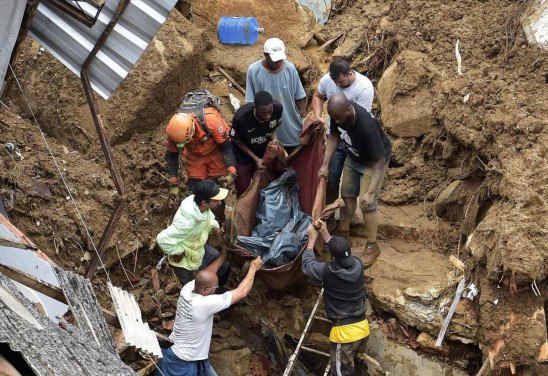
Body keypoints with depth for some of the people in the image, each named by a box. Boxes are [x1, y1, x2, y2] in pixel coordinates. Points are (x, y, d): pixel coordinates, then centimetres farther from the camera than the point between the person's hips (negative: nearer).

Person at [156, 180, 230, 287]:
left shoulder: (201, 206, -20)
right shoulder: (187, 222, -44)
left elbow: (209, 217, 4)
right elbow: (163, 239, -40)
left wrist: (214, 227, -16)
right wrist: (177, 252, -25)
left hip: (200, 249, 7)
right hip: (186, 263, -7)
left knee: (224, 268, 22)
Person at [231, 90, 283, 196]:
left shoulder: (278, 108, -26)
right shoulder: (241, 117, -36)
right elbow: (237, 141, -15)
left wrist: (274, 139, -21)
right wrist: (255, 159, -19)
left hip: (264, 152, 3)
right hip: (243, 155, -3)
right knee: (244, 190, 6)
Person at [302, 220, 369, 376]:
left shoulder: (328, 272, -21)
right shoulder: (357, 265, -6)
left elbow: (307, 264, 0)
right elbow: (342, 254, 16)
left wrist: (312, 238, 9)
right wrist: (325, 233, 18)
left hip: (344, 332, -6)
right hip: (363, 328, 6)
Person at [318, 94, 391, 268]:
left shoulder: (367, 126, -42)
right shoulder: (338, 113, -24)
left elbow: (379, 161, -35)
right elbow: (334, 136, -3)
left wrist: (371, 192, -38)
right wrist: (325, 164, -5)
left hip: (373, 162, -6)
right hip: (352, 157, 6)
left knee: (367, 205, -4)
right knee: (347, 194, 18)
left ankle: (372, 246, 14)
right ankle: (343, 230, 40)